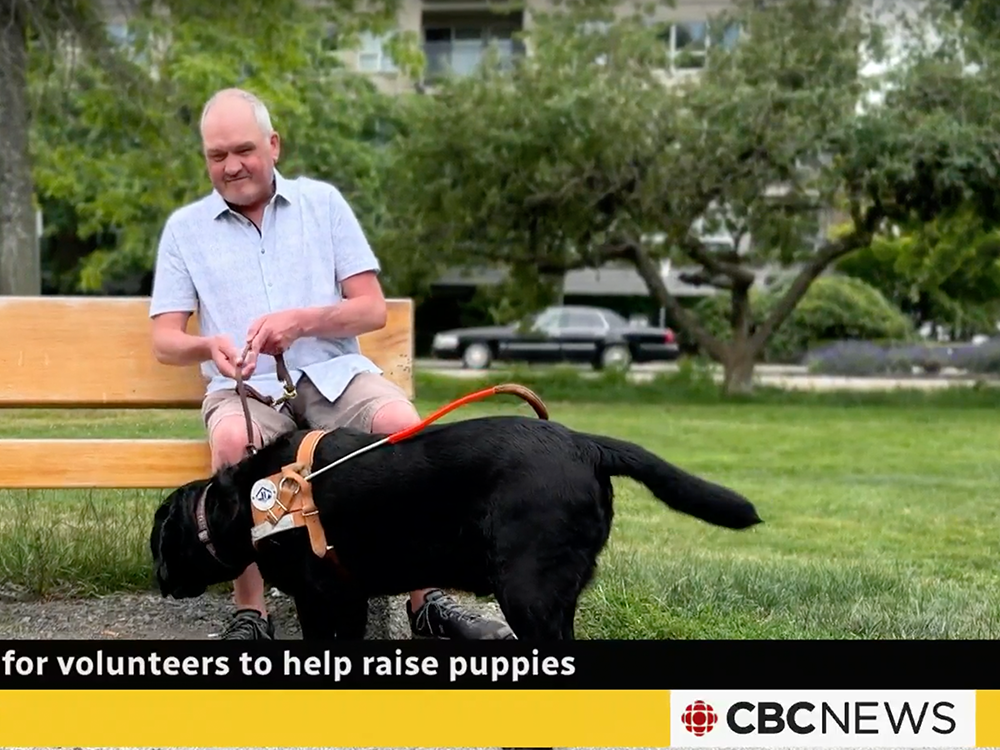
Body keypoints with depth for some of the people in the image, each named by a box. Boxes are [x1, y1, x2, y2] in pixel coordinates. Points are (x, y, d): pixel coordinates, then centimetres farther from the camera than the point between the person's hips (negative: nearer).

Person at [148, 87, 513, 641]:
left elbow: (373, 309, 6)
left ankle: (426, 600, -22)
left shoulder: (322, 202, 12)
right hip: (246, 387, -1)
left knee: (403, 423, -30)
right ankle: (250, 612, -27)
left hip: (334, 372, 1)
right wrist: (209, 347, -18)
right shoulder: (184, 228, 12)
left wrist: (303, 321, -14)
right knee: (231, 439, -36)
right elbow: (164, 340, 5)